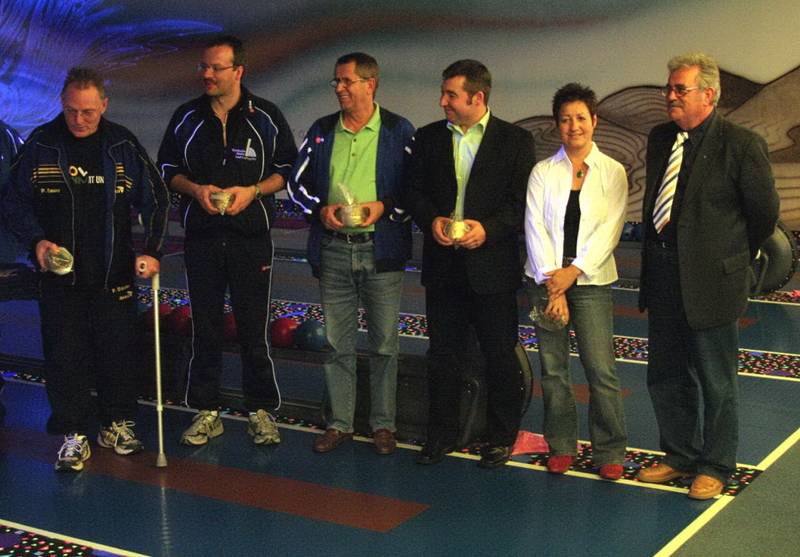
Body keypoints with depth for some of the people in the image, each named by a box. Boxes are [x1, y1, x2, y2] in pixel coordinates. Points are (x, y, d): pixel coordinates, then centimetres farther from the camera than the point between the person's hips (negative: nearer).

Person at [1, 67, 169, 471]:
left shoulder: (123, 146, 0)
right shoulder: (41, 144, -2)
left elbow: (155, 200, 5)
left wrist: (151, 250, -5)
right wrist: (36, 241, -12)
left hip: (114, 273, 1)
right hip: (60, 274, 0)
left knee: (118, 351, 8)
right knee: (64, 355, 3)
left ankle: (117, 424, 26)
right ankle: (73, 435, 15)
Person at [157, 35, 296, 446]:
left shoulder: (266, 117, 0)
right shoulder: (186, 117, 6)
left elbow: (288, 169, 3)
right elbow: (167, 168, 12)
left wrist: (253, 190, -14)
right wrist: (195, 189, -8)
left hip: (251, 238, -2)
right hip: (201, 238, 2)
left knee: (253, 330, 2)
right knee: (205, 329, 7)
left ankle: (260, 410, 14)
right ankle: (207, 412, 17)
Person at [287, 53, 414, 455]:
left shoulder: (399, 131, 0)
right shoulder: (321, 131, 9)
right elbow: (297, 183, 12)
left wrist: (385, 206, -15)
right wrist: (320, 209, -6)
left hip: (382, 250, -3)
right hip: (333, 248, 3)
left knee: (384, 343, 4)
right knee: (337, 342, 8)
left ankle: (383, 424, 16)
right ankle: (339, 423, 18)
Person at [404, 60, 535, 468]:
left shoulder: (515, 140, -2)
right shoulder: (429, 138, 8)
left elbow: (521, 201, -5)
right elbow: (413, 191, 9)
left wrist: (488, 228, -20)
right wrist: (431, 220, -10)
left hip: (492, 264, -3)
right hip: (443, 264, 3)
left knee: (500, 355, 5)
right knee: (442, 353, 11)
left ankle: (502, 437, 19)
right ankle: (442, 433, 23)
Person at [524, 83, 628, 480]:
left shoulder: (612, 172, 5)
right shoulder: (542, 172, 7)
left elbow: (609, 230, -3)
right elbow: (534, 228, -1)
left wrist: (574, 271, -13)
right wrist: (551, 283, -10)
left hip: (590, 281, -1)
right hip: (545, 280, 2)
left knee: (601, 370, -7)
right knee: (553, 369, 6)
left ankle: (609, 451, 5)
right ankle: (561, 446, 18)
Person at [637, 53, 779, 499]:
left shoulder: (742, 144, -12)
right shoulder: (660, 139, 7)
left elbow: (765, 212, -3)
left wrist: (733, 257, 6)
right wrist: (655, 256, 15)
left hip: (710, 281, -6)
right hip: (663, 278, 7)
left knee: (716, 383, 7)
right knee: (666, 377, 16)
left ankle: (715, 467, 23)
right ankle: (680, 456, 34)